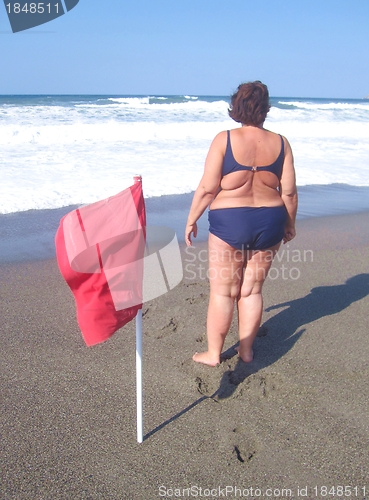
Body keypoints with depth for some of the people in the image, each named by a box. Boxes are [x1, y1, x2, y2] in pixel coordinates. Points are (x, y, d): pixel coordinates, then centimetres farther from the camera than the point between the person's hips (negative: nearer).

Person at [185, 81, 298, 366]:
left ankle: (213, 353, 20)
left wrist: (192, 220, 2)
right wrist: (290, 224, 15)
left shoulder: (224, 140, -8)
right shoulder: (280, 143, 0)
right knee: (252, 290, 16)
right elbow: (289, 192, 1)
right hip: (269, 221, 3)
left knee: (223, 292, 9)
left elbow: (207, 188, -10)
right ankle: (246, 350, 27)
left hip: (229, 222, -3)